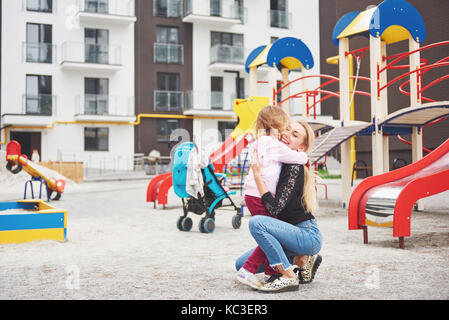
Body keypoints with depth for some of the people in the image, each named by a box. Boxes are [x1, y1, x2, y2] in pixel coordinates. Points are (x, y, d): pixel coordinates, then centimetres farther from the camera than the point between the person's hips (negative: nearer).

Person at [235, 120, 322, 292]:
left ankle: (288, 277, -20)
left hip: (308, 236, -9)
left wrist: (257, 175, -25)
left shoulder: (295, 168, -17)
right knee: (242, 265, 6)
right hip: (293, 235, 9)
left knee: (257, 222, -31)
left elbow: (275, 208, -25)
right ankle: (301, 260, 12)